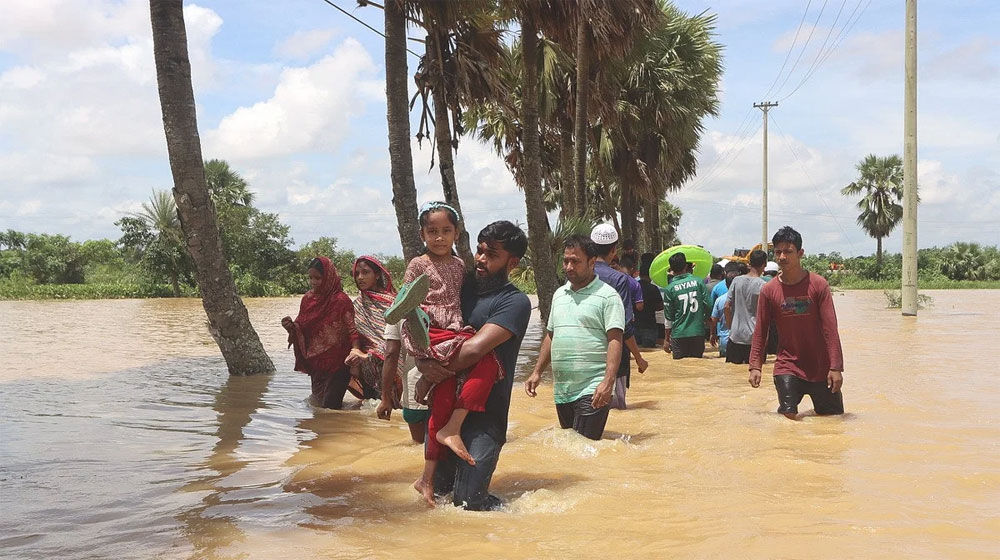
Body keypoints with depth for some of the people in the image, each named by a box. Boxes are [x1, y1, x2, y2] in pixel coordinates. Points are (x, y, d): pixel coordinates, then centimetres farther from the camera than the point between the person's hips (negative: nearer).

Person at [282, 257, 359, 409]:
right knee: (317, 404, 16)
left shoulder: (341, 300, -12)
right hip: (315, 363, 7)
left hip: (337, 364, -6)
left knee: (330, 407, -8)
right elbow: (302, 329, 13)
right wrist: (291, 327, -9)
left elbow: (352, 329, -15)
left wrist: (355, 349, -33)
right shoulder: (307, 299, 7)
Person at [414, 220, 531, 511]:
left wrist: (438, 371, -10)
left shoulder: (515, 302, -8)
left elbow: (475, 348, -20)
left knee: (468, 502, -7)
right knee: (436, 493, 12)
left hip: (484, 414, -6)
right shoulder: (462, 287, 12)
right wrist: (424, 364, -11)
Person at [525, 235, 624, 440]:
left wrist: (608, 382, -23)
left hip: (592, 391, -7)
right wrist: (537, 372, 16)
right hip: (561, 391, 7)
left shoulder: (607, 296, -6)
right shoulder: (559, 295, 16)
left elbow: (615, 341, -13)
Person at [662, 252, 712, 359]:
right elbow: (709, 305, -2)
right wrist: (704, 320, 20)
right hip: (698, 333, 2)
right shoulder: (698, 282, -1)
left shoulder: (670, 288, -4)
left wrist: (667, 340, 9)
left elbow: (669, 317, 0)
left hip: (679, 335, -1)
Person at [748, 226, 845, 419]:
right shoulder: (769, 291, -2)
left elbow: (830, 329, -9)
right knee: (789, 415, -10)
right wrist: (755, 366, -3)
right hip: (787, 367, 0)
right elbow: (760, 331, 3)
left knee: (834, 416, 7)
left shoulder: (818, 285, -7)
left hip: (821, 368, 0)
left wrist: (836, 367, -13)